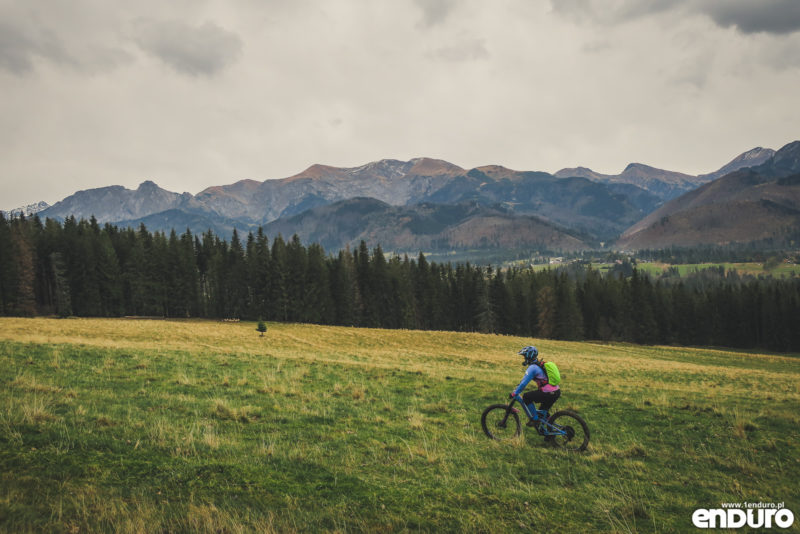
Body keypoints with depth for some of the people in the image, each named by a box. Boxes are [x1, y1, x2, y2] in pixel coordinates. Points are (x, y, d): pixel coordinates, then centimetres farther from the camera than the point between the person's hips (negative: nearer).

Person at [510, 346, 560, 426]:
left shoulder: (532, 367, -12)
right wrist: (517, 387, 31)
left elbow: (524, 383, -15)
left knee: (526, 397, -1)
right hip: (556, 392, 9)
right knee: (542, 413, 24)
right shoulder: (539, 364, 17)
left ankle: (535, 419, 4)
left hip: (549, 394, -9)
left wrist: (514, 393, -6)